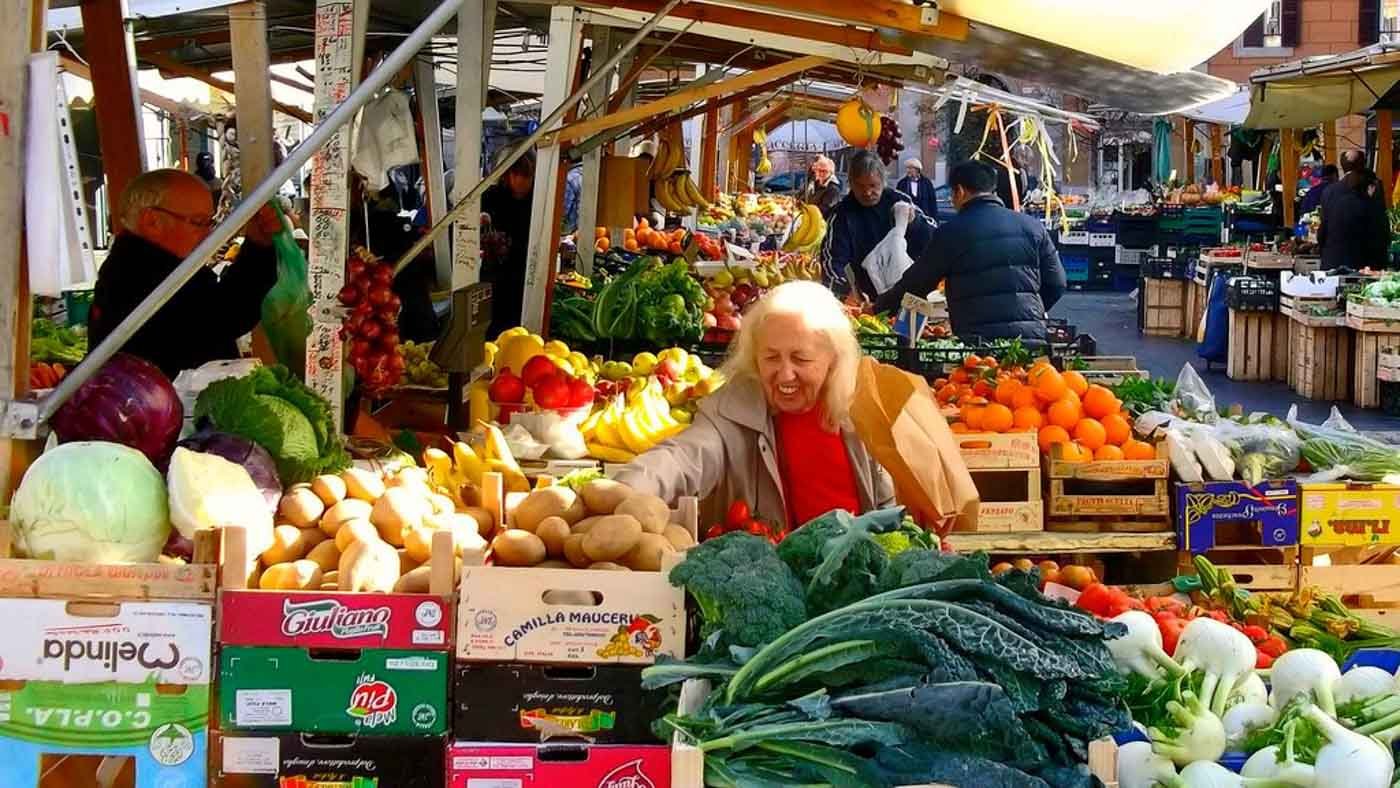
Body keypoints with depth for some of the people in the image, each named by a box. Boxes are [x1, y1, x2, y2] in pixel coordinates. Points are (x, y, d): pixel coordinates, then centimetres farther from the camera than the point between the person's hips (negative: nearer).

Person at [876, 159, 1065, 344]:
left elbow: (916, 283, 7)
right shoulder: (1032, 226, 11)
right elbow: (1056, 284, 13)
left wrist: (878, 307, 23)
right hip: (1032, 339, 3)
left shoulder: (952, 232, 0)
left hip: (977, 340, -3)